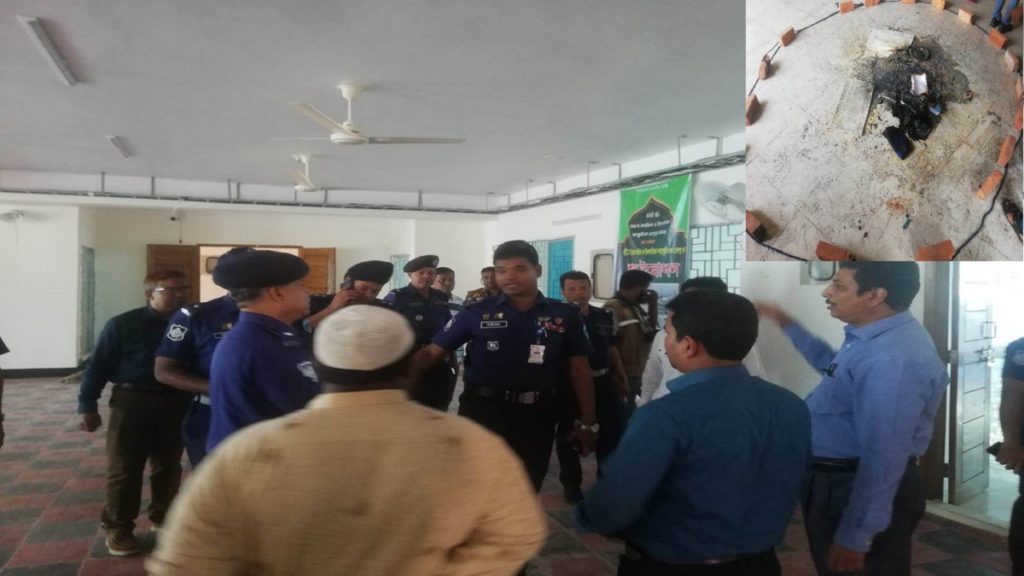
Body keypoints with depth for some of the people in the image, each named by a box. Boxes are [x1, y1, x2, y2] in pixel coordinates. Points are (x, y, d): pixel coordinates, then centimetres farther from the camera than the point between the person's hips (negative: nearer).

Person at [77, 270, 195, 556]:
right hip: (132, 403, -2)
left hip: (176, 405, 3)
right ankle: (118, 528, 21)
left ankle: (163, 516, 34)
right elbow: (97, 366, -4)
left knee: (168, 466, 16)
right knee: (124, 469, 7)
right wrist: (88, 406, -5)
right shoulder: (123, 325, -7)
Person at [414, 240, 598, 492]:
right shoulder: (476, 312, -3)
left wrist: (588, 422, 2)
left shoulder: (565, 315, 0)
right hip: (484, 410, -2)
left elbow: (580, 370, 5)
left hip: (536, 415, 2)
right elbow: (432, 352, -4)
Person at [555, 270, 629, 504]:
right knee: (569, 435, 9)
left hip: (604, 382, 5)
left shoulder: (604, 317, 6)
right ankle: (571, 484, 24)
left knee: (612, 432, 12)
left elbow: (612, 350, 14)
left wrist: (623, 380, 14)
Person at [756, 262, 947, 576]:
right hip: (840, 480, 10)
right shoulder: (880, 336, 4)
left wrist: (854, 536, -25)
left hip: (864, 491, -10)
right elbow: (832, 367, 24)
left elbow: (882, 457, -29)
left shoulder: (891, 359, -29)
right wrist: (787, 323, 18)